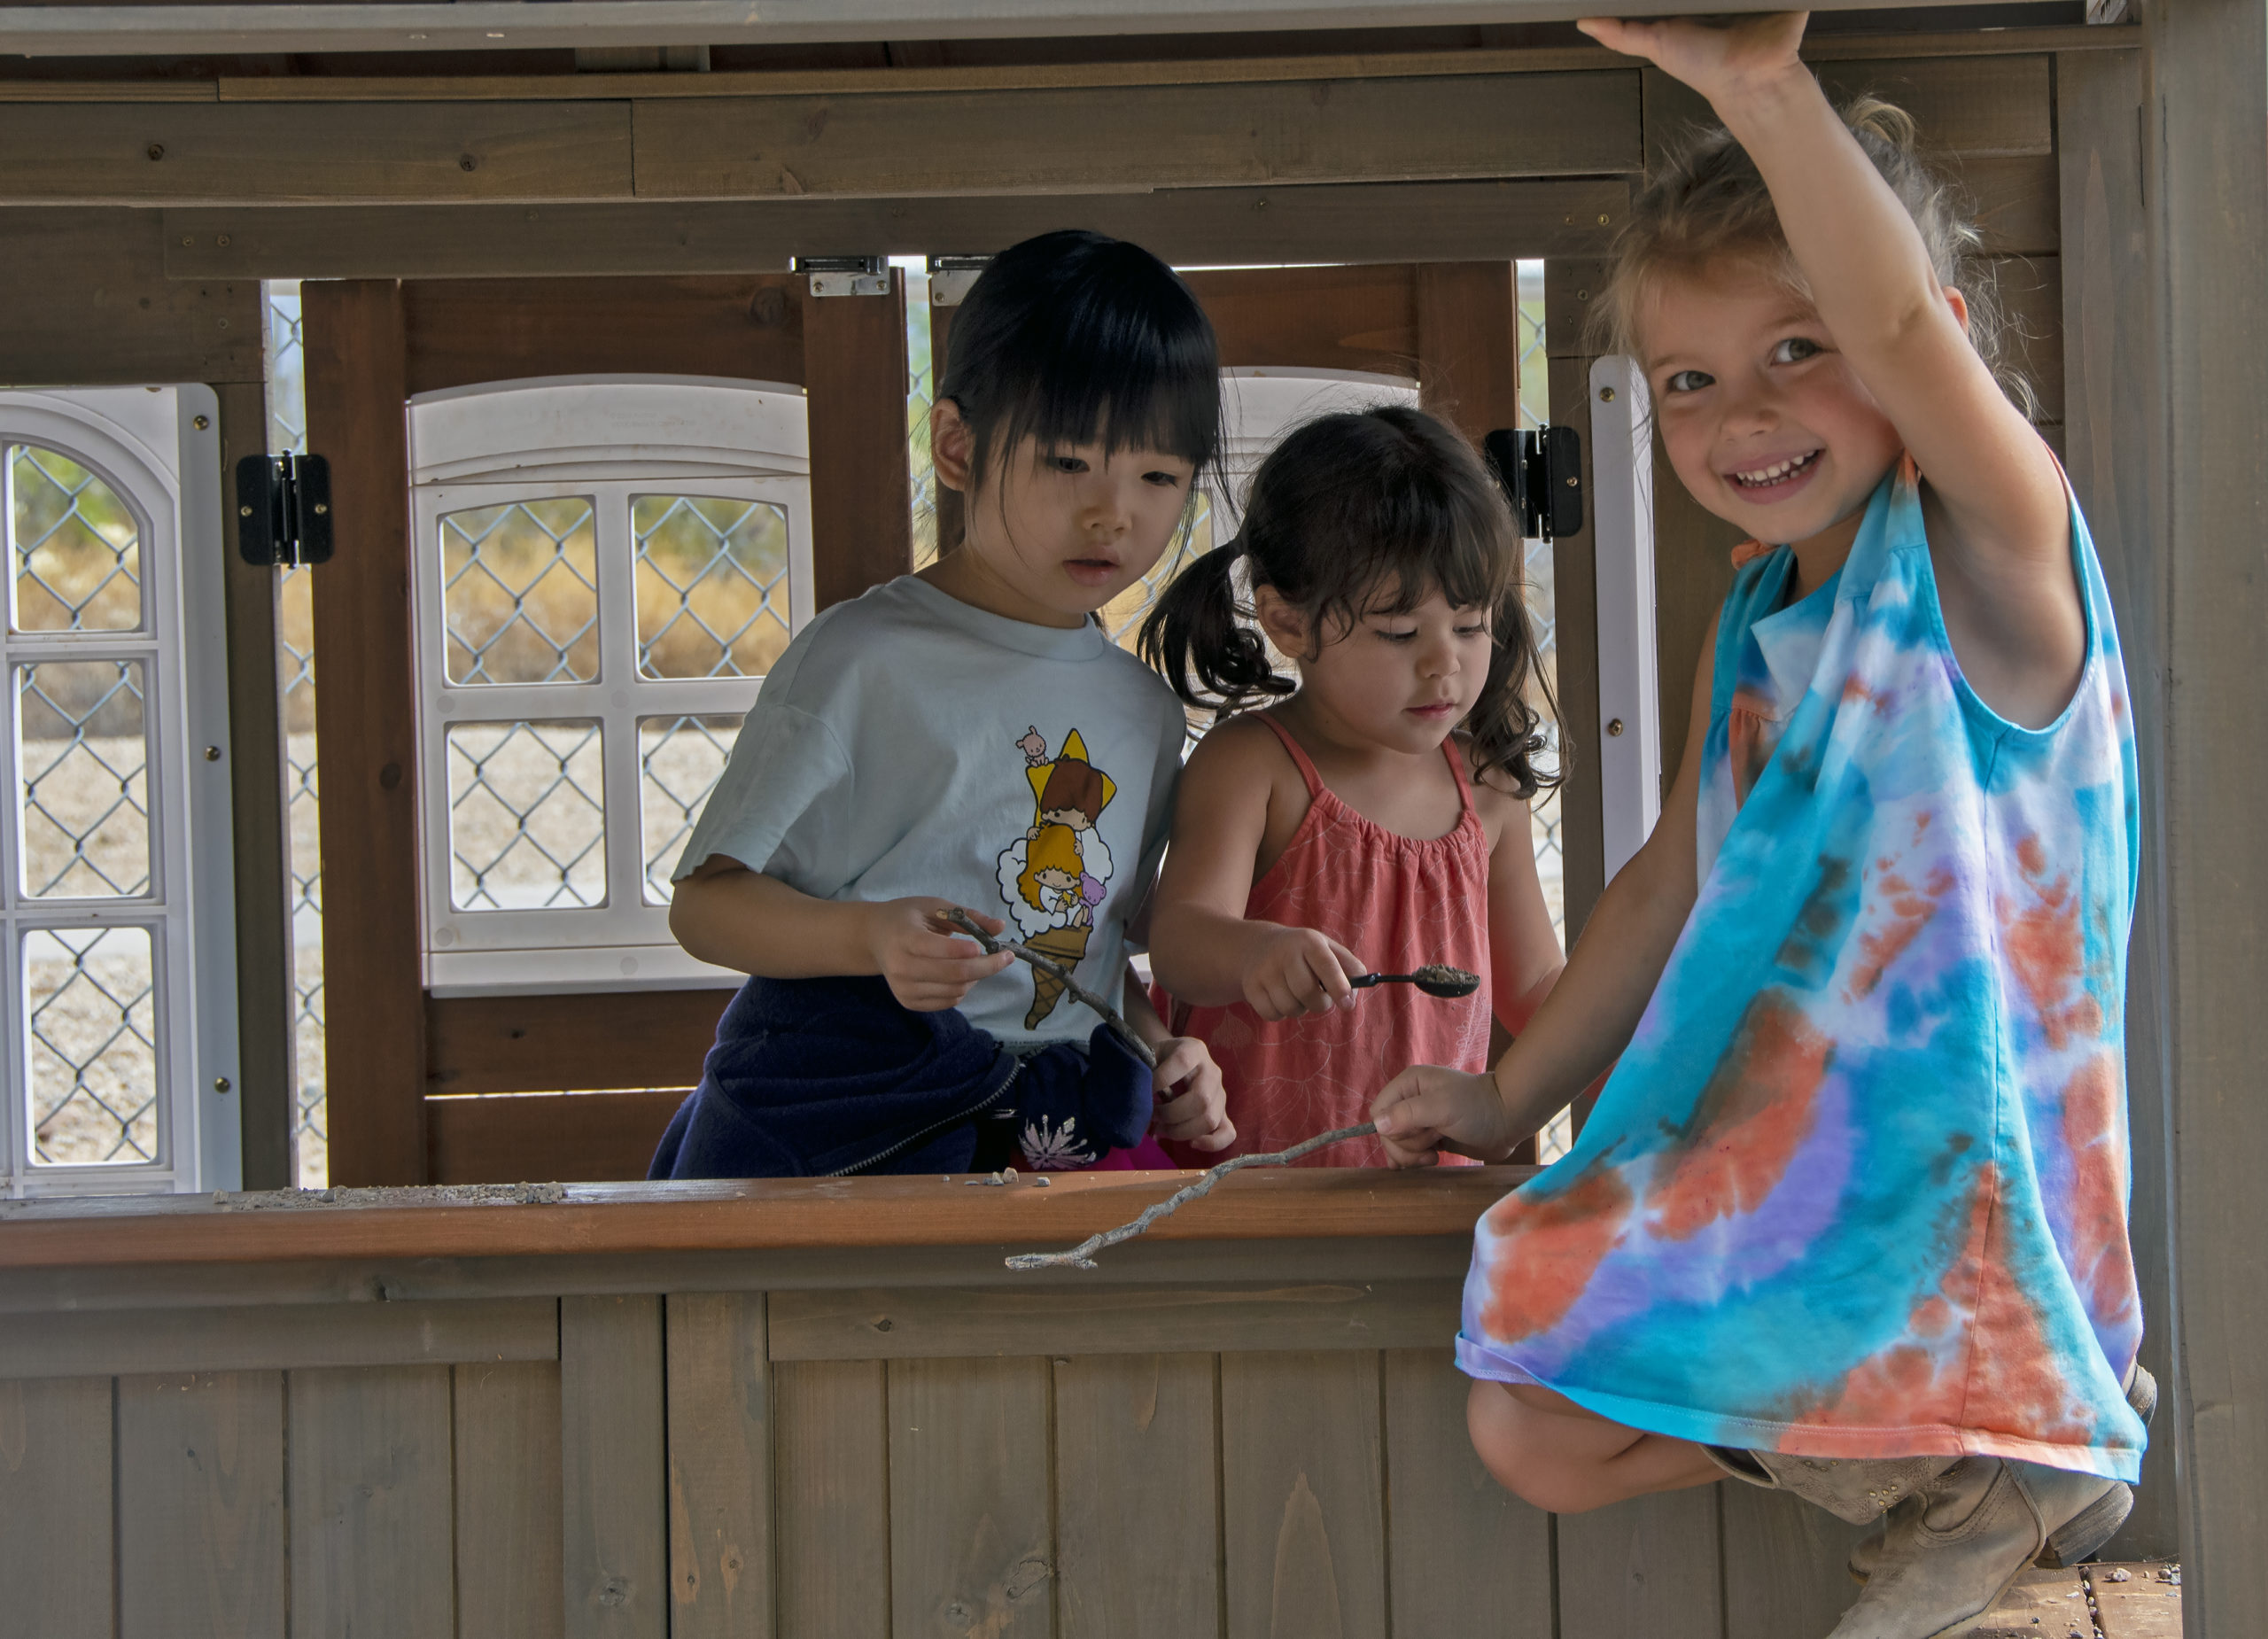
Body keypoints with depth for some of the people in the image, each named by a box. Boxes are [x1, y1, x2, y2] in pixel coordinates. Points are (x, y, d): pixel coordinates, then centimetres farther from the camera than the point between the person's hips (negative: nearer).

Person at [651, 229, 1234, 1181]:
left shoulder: (1144, 712, 16)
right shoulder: (866, 663, -4)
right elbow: (706, 900, -6)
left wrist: (1157, 1052, 8)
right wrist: (872, 939, -23)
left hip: (1053, 1137, 5)